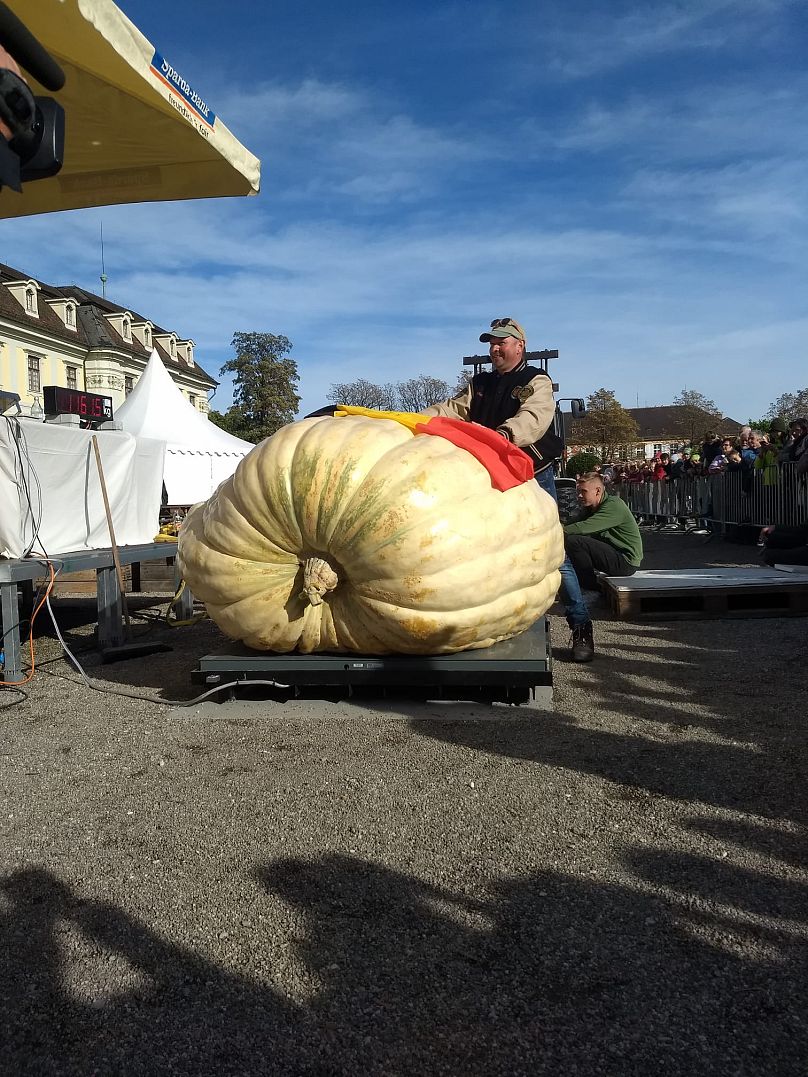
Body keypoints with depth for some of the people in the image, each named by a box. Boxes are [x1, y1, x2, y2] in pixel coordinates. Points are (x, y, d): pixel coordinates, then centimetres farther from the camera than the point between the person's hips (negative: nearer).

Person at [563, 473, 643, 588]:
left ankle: (591, 588, -7)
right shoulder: (592, 507, 12)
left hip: (626, 562, -10)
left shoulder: (613, 505, -19)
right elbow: (573, 523, 3)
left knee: (573, 541, -20)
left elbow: (586, 527, -29)